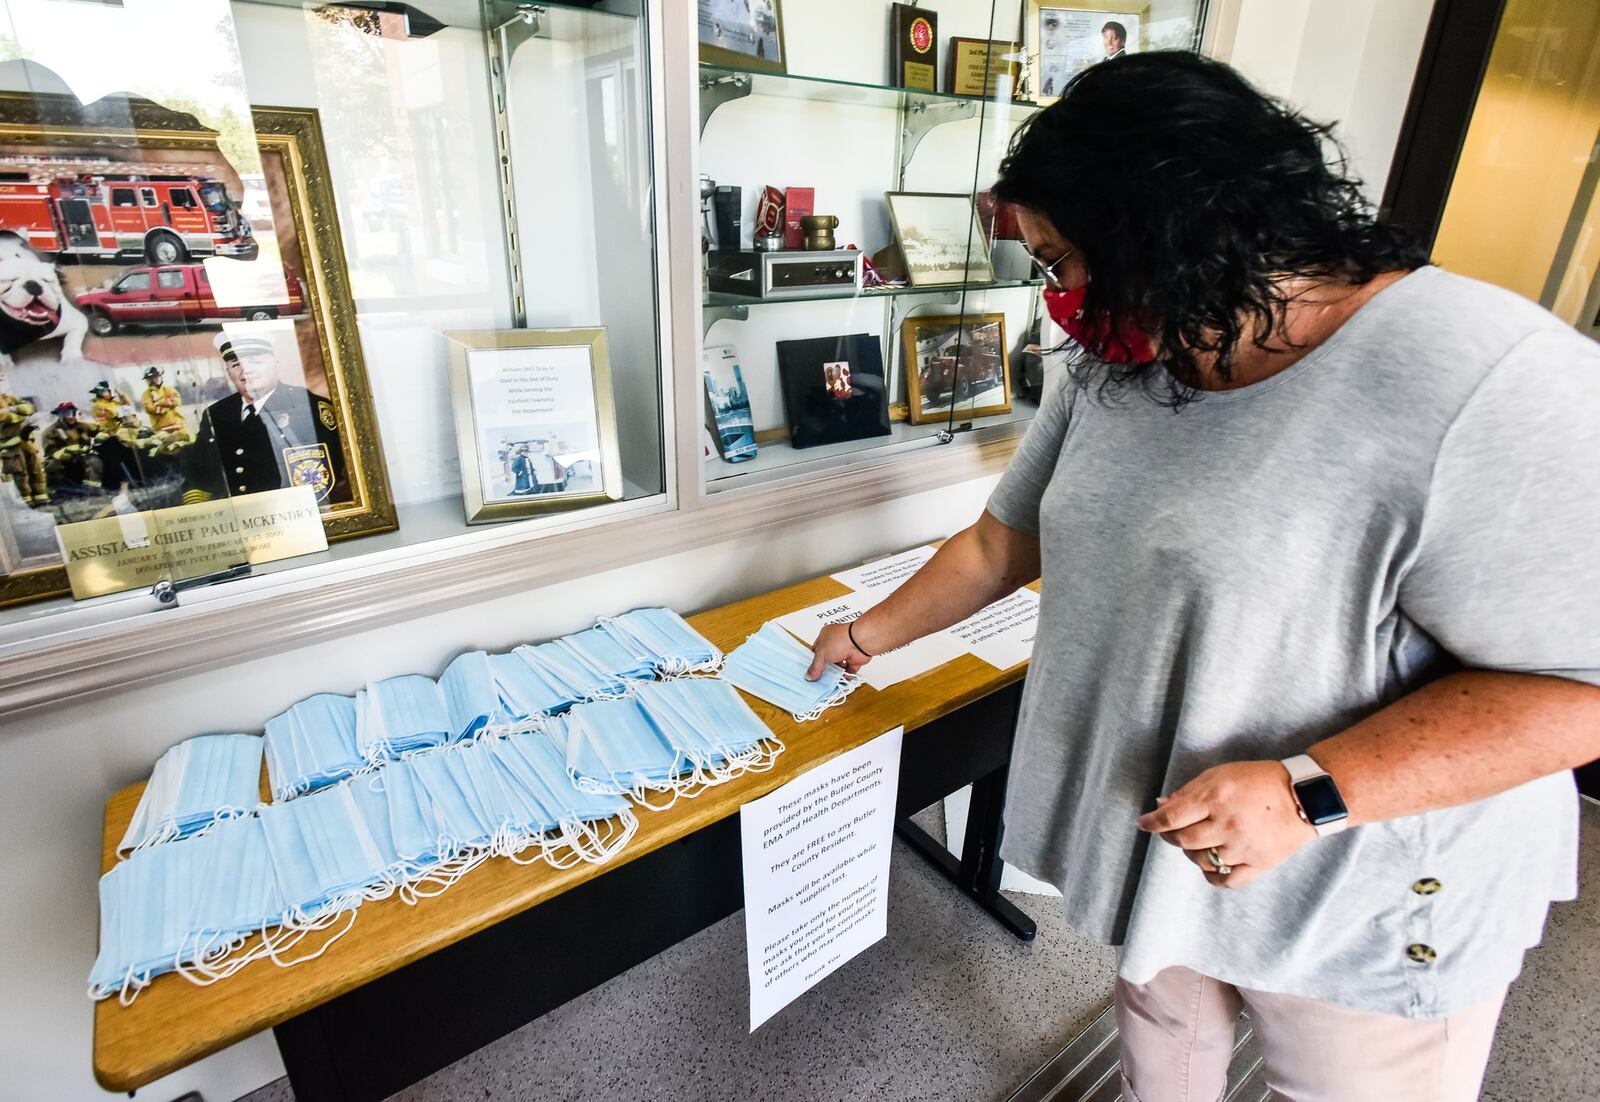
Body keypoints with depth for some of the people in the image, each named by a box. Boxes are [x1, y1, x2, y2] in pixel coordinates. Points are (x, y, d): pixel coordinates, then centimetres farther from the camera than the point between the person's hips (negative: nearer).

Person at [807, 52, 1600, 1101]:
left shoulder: (1491, 385, -27)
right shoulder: (1118, 368, -5)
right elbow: (1001, 544, 3)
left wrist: (1308, 792, -31)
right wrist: (867, 636, 9)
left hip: (1368, 900, -5)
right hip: (1158, 830, 6)